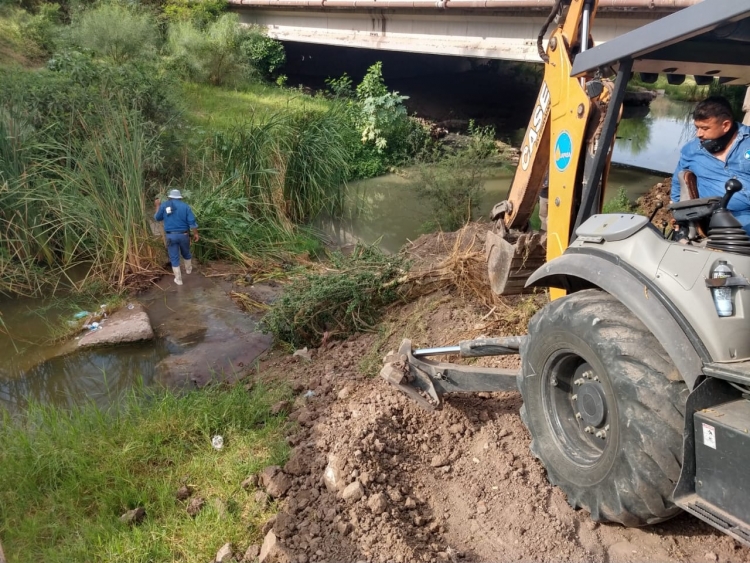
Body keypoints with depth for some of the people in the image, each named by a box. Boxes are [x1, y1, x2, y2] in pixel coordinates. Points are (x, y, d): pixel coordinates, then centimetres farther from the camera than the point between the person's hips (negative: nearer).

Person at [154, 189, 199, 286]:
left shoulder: (164, 205, -2)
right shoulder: (185, 206, -3)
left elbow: (157, 218, 12)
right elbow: (192, 222, -8)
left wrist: (158, 206, 24)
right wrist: (196, 234, 3)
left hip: (171, 236, -1)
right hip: (184, 235, 1)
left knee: (174, 258, 7)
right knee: (186, 253, 26)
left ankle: (178, 279, 10)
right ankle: (188, 269, 48)